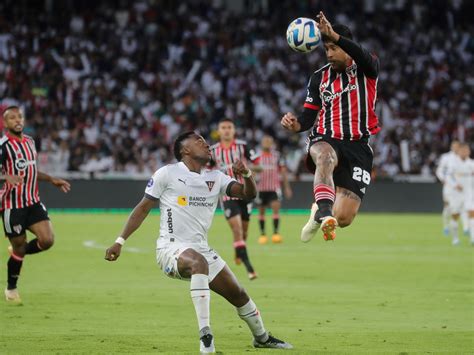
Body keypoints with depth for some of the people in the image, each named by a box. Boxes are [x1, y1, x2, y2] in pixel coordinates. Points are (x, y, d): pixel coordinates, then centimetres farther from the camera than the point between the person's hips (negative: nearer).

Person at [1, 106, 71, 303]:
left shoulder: (29, 141, 12)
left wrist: (52, 180, 20)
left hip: (33, 202, 6)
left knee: (47, 240, -8)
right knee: (19, 245, -1)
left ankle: (18, 252, 23)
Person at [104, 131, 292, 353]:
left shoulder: (216, 178, 13)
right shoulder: (168, 173, -2)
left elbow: (248, 194, 5)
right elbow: (143, 208, 3)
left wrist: (247, 175, -17)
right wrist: (120, 242, -1)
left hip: (201, 249, 7)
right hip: (171, 249, -7)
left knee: (238, 294, 13)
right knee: (199, 262, -39)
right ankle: (205, 335, -41)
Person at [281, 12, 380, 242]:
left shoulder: (366, 70, 3)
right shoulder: (319, 78, 13)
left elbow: (363, 57, -22)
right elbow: (309, 115, 13)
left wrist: (334, 36, -37)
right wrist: (296, 125, -12)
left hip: (357, 146, -1)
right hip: (326, 140, 1)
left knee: (343, 218, -8)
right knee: (326, 157, -42)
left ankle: (320, 211, 27)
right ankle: (324, 210, -56)